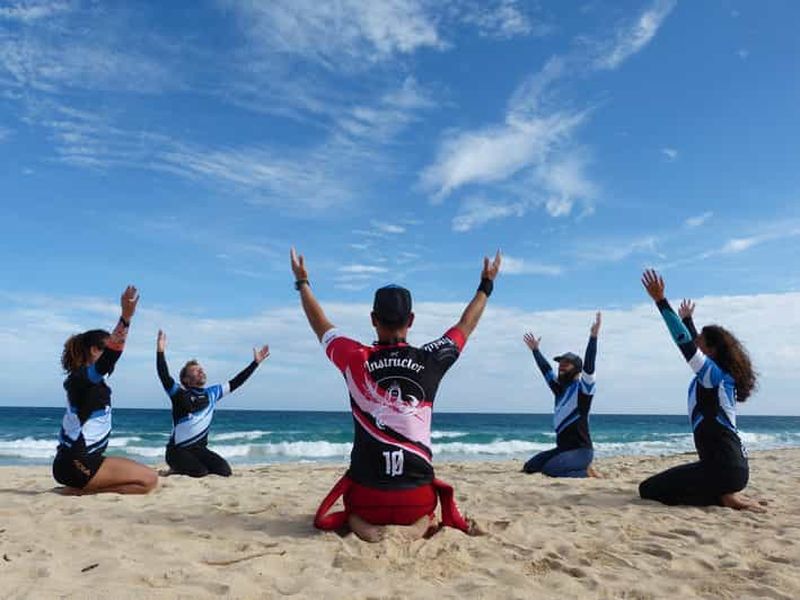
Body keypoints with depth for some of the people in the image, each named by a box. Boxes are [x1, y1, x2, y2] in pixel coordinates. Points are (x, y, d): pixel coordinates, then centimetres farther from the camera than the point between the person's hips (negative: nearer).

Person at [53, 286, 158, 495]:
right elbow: (112, 354, -37)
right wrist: (126, 316, -47)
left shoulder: (82, 376, 11)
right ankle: (82, 491, -9)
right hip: (78, 465, -10)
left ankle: (82, 486, 10)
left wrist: (125, 317, 33)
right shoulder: (84, 376, -17)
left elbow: (111, 345, 26)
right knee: (149, 480, -12)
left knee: (140, 474, 25)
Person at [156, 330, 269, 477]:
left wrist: (256, 362, 8)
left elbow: (235, 382, 10)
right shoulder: (179, 393, -8)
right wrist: (160, 351, -39)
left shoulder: (212, 393, 7)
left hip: (199, 448, 5)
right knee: (201, 473, -26)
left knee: (225, 471, -13)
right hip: (178, 450, -5)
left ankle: (190, 466, 14)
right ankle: (177, 469, 6)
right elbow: (164, 376, -24)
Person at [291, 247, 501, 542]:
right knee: (425, 508, 35)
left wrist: (302, 282, 25)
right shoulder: (430, 361, -7)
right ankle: (420, 525, -2)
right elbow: (464, 326, 11)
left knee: (355, 508, 33)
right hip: (417, 494, 1)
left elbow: (321, 327, 10)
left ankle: (359, 523, -3)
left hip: (365, 492, 0)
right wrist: (486, 285, 25)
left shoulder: (356, 360, -8)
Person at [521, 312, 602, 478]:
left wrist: (593, 337, -30)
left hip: (581, 450, -9)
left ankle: (586, 472, -4)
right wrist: (535, 350, 31)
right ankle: (576, 467, 14)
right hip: (563, 448, 9)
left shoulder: (583, 387, -8)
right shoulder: (560, 388, 13)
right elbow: (546, 370, 25)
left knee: (549, 470, -29)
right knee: (529, 467, 6)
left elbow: (588, 365, -22)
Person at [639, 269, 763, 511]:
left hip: (723, 467, -10)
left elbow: (684, 342, -20)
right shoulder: (719, 376, 13)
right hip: (730, 464, 10)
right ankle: (724, 493, 10)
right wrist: (687, 319, 43)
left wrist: (660, 300, -20)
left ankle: (724, 497, -7)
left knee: (648, 489, -9)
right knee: (659, 483, 25)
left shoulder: (714, 373, -11)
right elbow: (691, 342, 28)